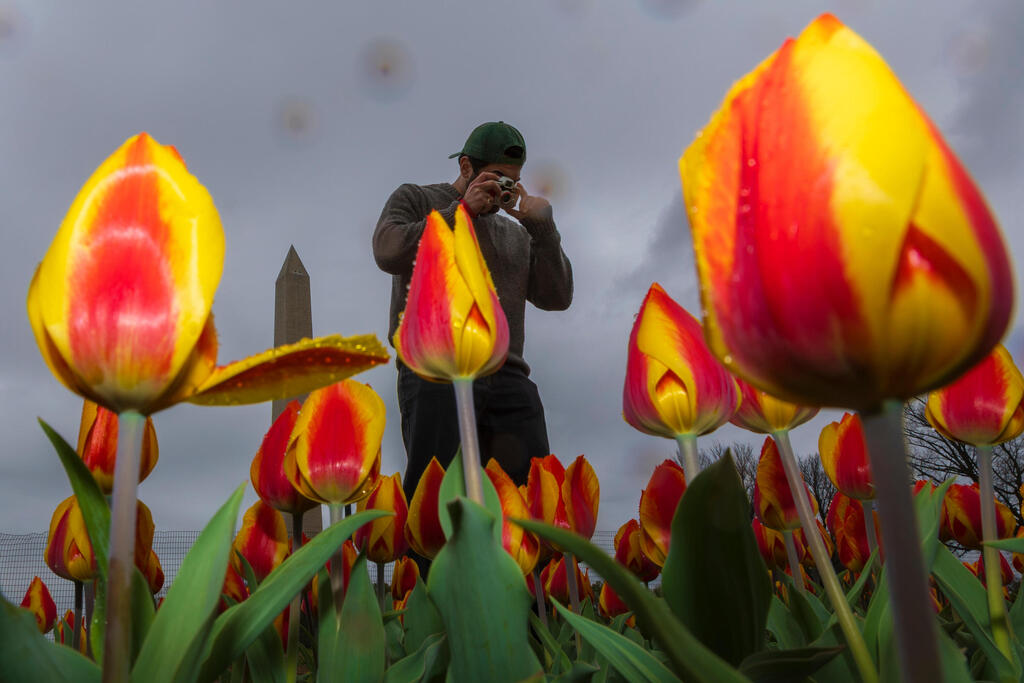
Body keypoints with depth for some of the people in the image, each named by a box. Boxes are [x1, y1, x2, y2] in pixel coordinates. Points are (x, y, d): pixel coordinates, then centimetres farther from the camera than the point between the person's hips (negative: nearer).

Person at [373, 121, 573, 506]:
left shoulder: (516, 233, 30)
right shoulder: (415, 199, 19)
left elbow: (557, 298, 18)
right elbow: (388, 251, -3)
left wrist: (542, 226, 9)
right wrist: (460, 210, 1)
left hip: (508, 379, 4)